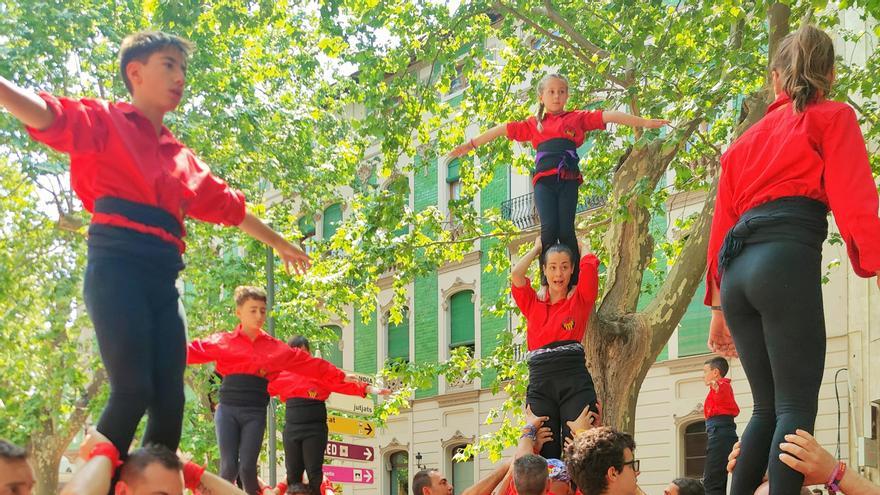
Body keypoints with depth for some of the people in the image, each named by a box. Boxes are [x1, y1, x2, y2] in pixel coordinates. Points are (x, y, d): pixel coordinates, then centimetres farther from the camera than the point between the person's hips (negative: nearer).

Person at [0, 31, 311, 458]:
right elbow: (48, 115, -12)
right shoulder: (104, 121, 7)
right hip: (117, 263, -7)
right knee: (133, 390, -18)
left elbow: (229, 205, 37)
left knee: (170, 399, 0)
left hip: (163, 275, 7)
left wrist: (278, 243, 49)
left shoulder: (183, 158, 25)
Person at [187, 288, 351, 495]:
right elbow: (193, 350, -1)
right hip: (227, 410, -1)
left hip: (255, 414, 1)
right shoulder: (222, 342, 5)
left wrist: (341, 377, 13)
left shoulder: (276, 348, 10)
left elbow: (310, 364, 13)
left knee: (248, 467, -5)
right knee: (229, 467, -8)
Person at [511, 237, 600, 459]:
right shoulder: (533, 304, 17)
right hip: (540, 383, 2)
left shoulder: (579, 299, 12)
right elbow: (516, 274, 3)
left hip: (575, 382, -2)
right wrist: (537, 248, 20)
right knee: (545, 454, -2)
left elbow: (590, 263, 2)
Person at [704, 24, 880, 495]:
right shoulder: (832, 118, 11)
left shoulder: (746, 140, 27)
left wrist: (719, 307, 27)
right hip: (788, 261, -6)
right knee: (796, 409, -9)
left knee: (768, 409, 13)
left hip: (736, 271, 6)